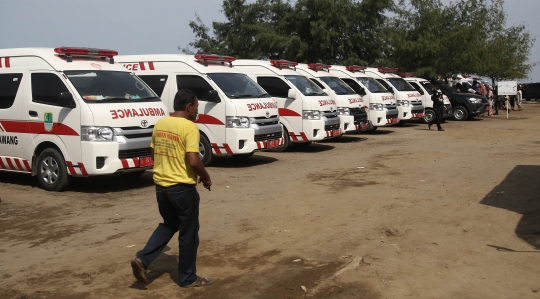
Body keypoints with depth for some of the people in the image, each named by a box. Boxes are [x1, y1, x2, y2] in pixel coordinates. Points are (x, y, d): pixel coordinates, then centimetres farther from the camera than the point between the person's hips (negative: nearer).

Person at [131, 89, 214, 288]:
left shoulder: (159, 124, 7)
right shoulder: (189, 127, -16)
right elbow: (193, 161, -23)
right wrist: (206, 177, -6)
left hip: (161, 185, 7)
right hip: (183, 188, -7)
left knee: (169, 225, 25)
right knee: (188, 233, 8)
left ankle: (142, 259, 12)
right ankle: (188, 278, 19)